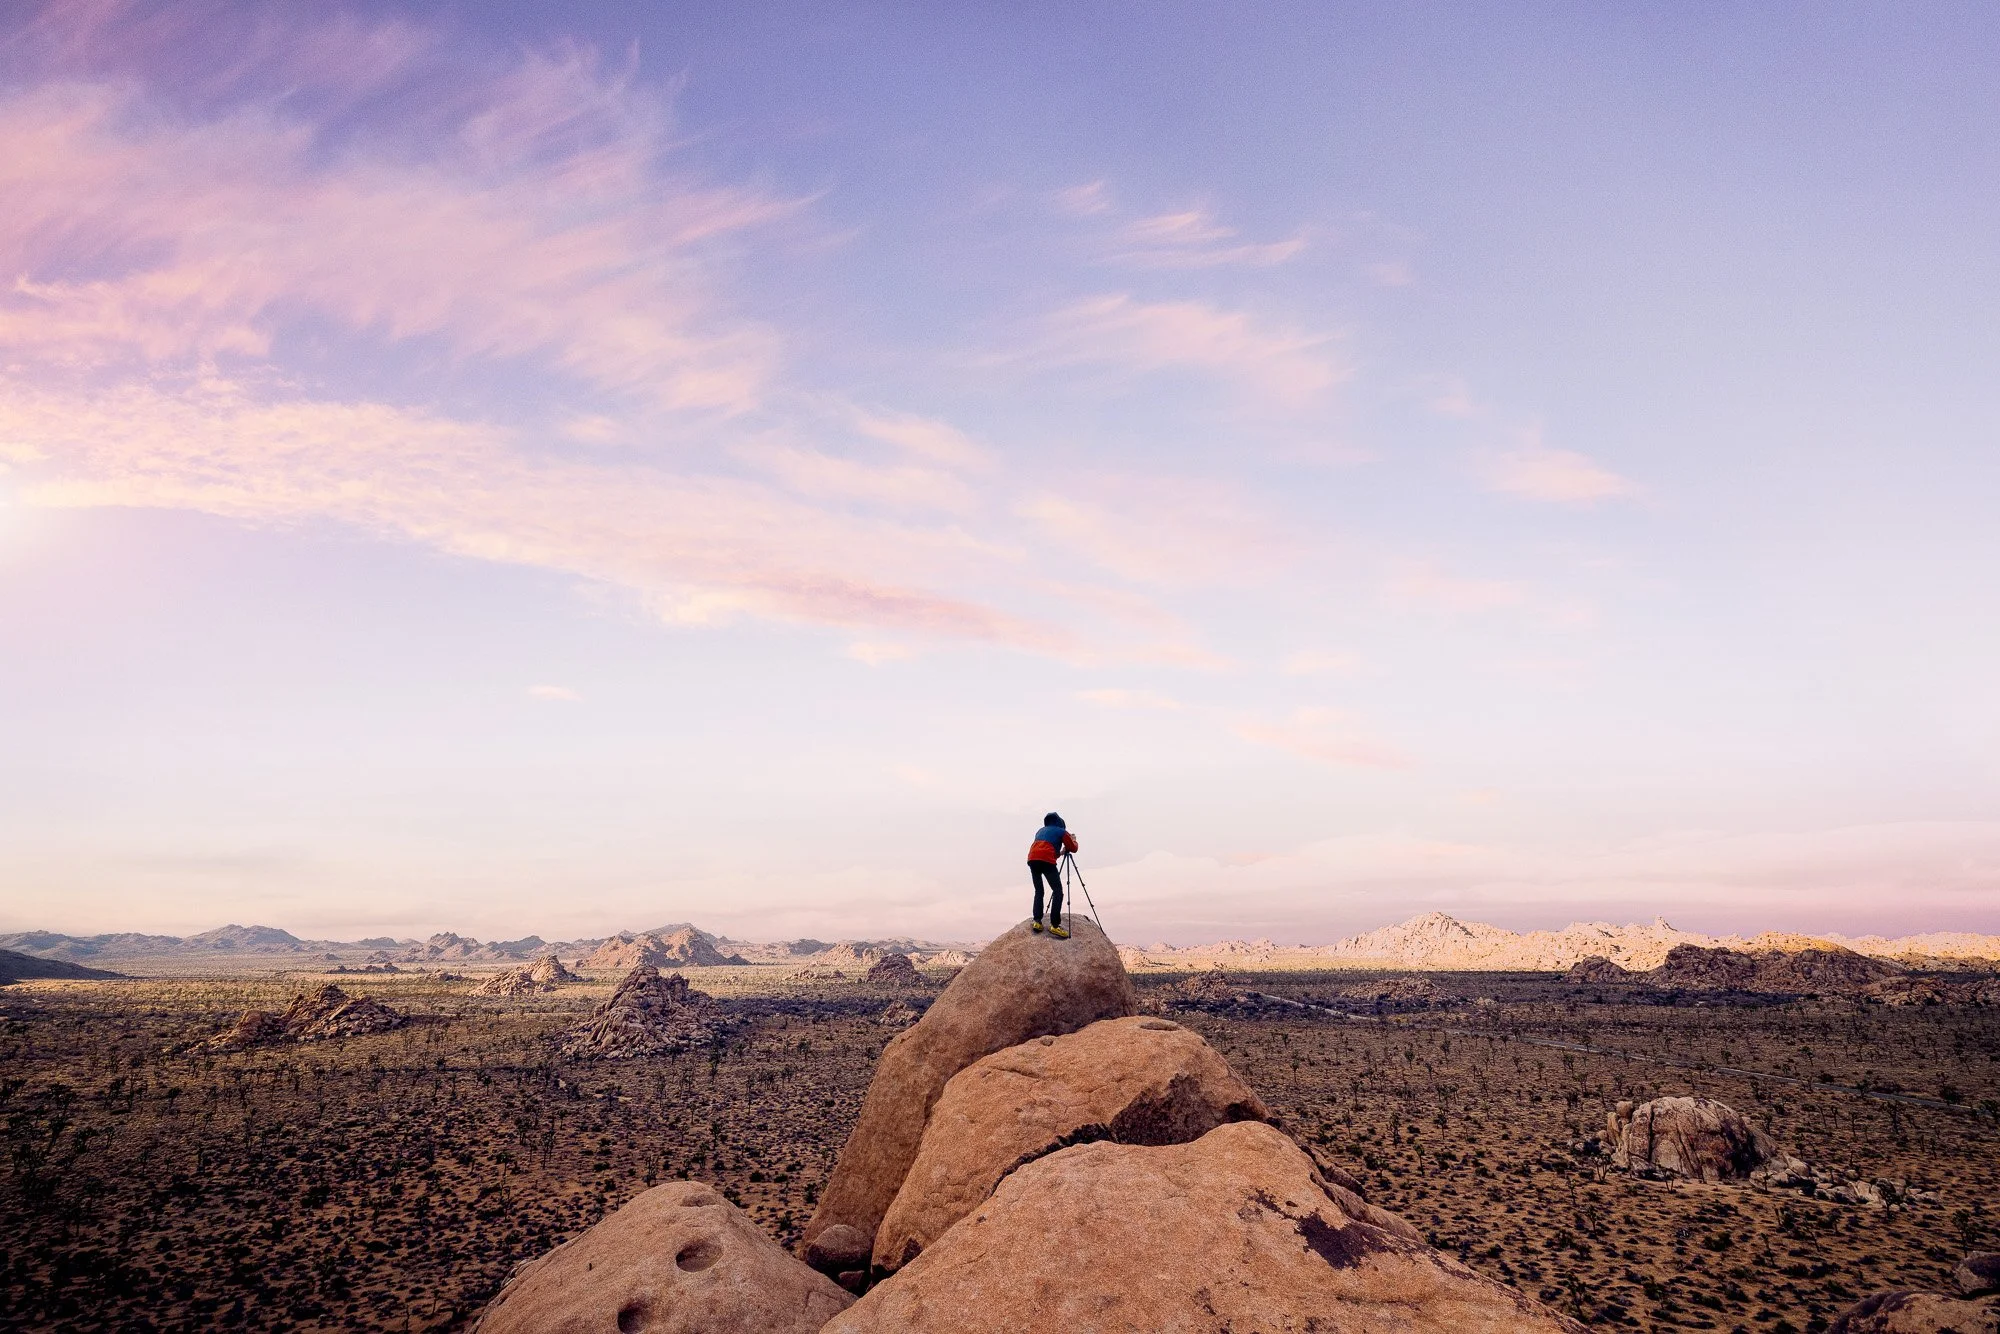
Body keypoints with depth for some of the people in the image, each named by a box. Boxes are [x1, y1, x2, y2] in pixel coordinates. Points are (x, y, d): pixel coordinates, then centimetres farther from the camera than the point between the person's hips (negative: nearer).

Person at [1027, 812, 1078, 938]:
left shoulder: (1041, 831, 34)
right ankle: (1054, 925, -13)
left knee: (1039, 891, 18)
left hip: (1032, 859, 6)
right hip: (1046, 861, -6)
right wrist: (1073, 839, 38)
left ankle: (1037, 922, 5)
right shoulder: (1061, 831, 18)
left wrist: (1060, 852, 46)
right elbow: (1073, 848, 20)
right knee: (1058, 891, -3)